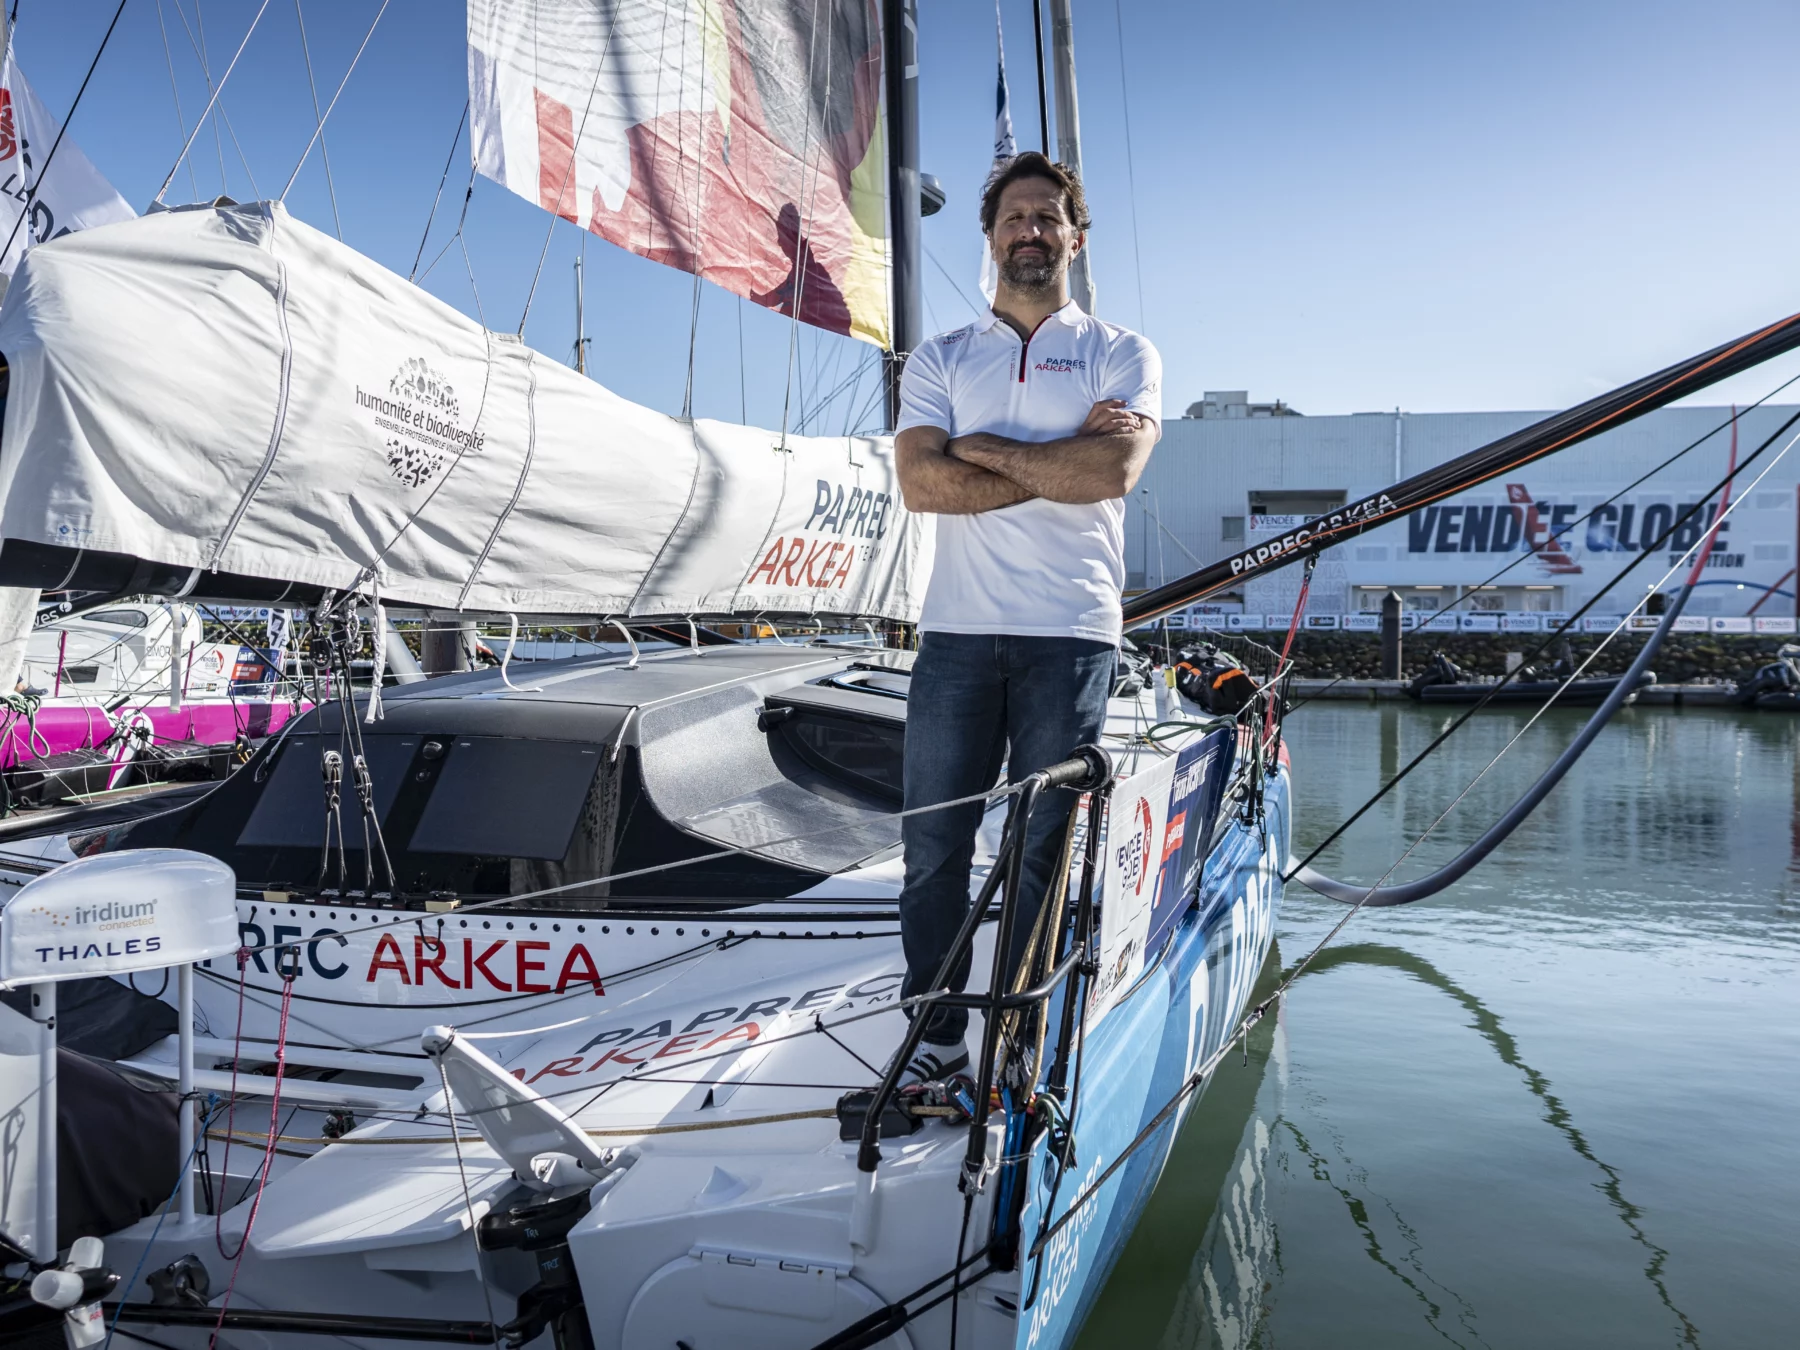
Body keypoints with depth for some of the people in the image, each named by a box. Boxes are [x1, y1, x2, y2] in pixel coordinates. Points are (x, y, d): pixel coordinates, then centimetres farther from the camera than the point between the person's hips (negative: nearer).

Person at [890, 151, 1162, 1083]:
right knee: (934, 842, 2)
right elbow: (922, 484, -4)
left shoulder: (1121, 356, 10)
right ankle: (936, 1037, 14)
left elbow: (1116, 470, -11)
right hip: (957, 631, 2)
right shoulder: (938, 361, 14)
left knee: (1043, 849, 2)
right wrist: (1059, 460, -7)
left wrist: (987, 450, -5)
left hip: (1071, 635, -1)